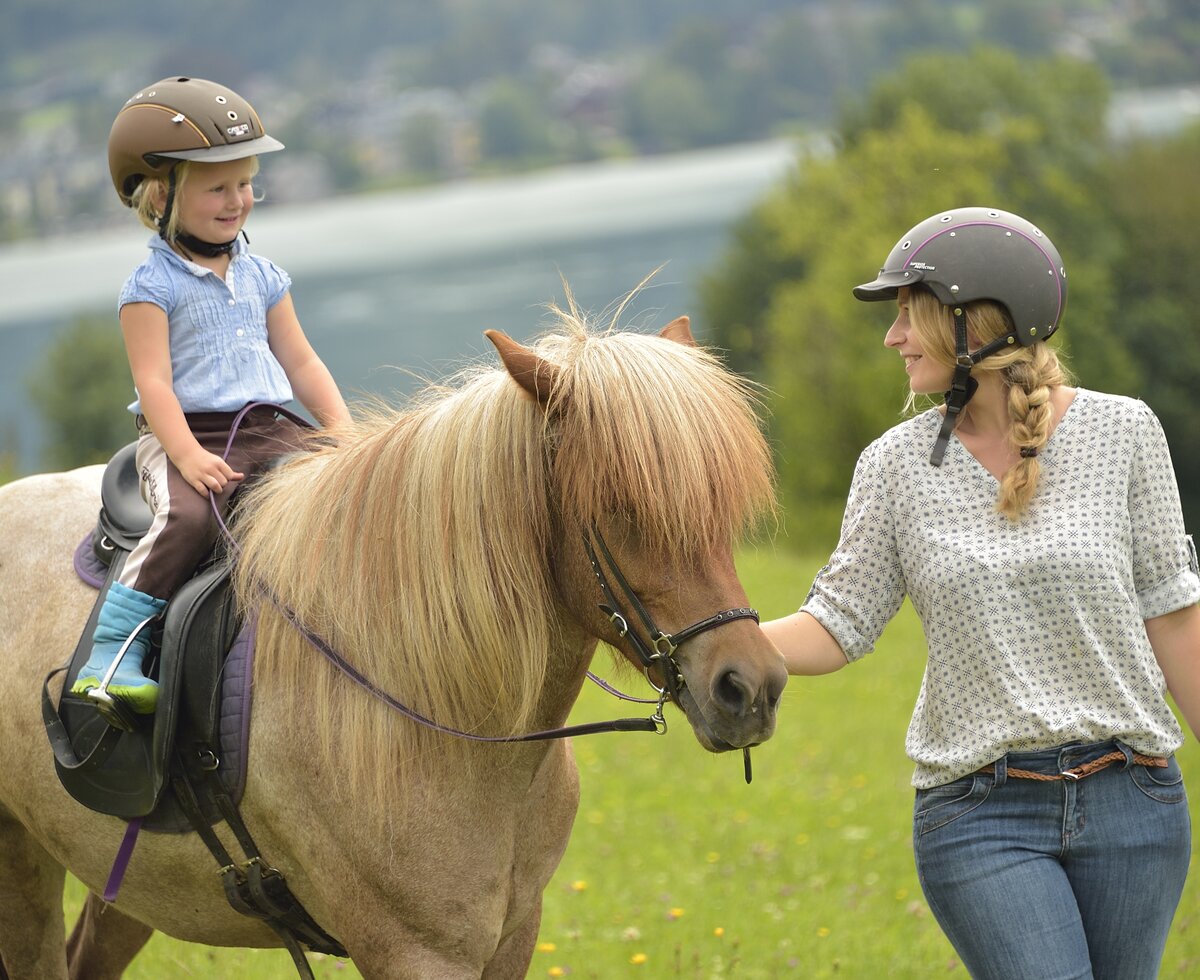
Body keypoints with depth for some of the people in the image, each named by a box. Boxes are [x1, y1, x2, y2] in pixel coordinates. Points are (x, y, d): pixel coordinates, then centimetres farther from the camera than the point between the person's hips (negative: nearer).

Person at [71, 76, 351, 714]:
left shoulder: (261, 277, 15)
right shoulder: (153, 286, -3)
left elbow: (301, 363, 18)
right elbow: (153, 380, -11)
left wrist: (344, 435, 4)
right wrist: (189, 456, -24)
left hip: (265, 430, 6)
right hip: (182, 435, -6)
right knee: (189, 517, -33)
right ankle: (113, 646, -28)